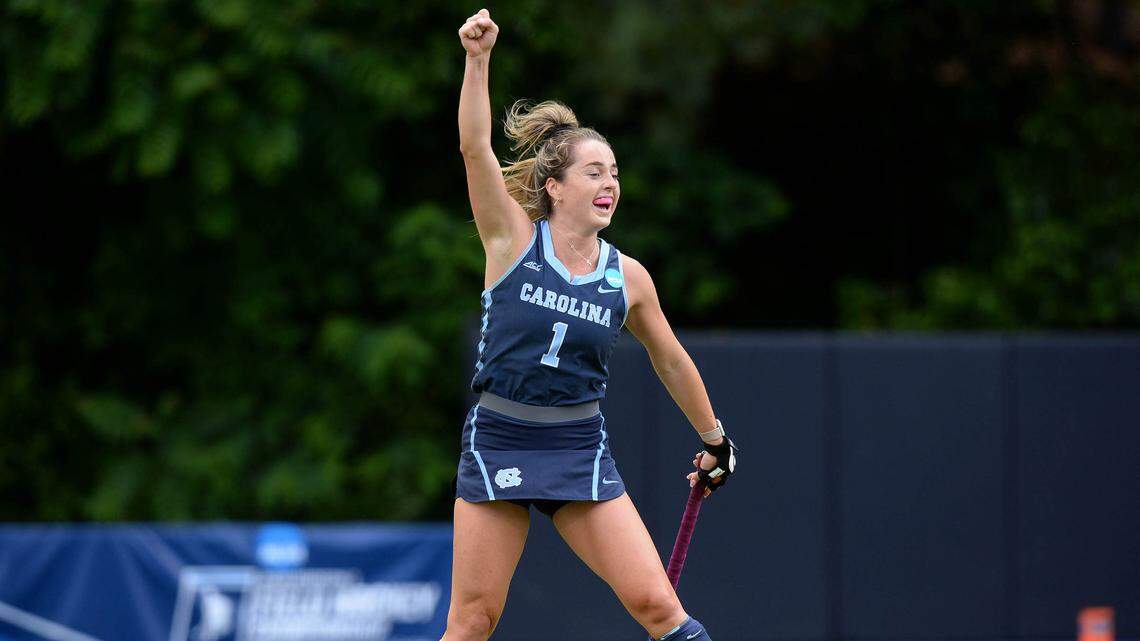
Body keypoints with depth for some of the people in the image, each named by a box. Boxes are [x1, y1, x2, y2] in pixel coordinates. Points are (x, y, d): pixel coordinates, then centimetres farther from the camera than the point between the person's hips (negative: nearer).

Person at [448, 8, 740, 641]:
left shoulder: (627, 278, 4)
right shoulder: (514, 239, -2)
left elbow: (671, 360, 19)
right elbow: (474, 146, -16)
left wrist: (714, 439, 27)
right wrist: (478, 59, -28)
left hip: (580, 448, 2)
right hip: (497, 441, -2)